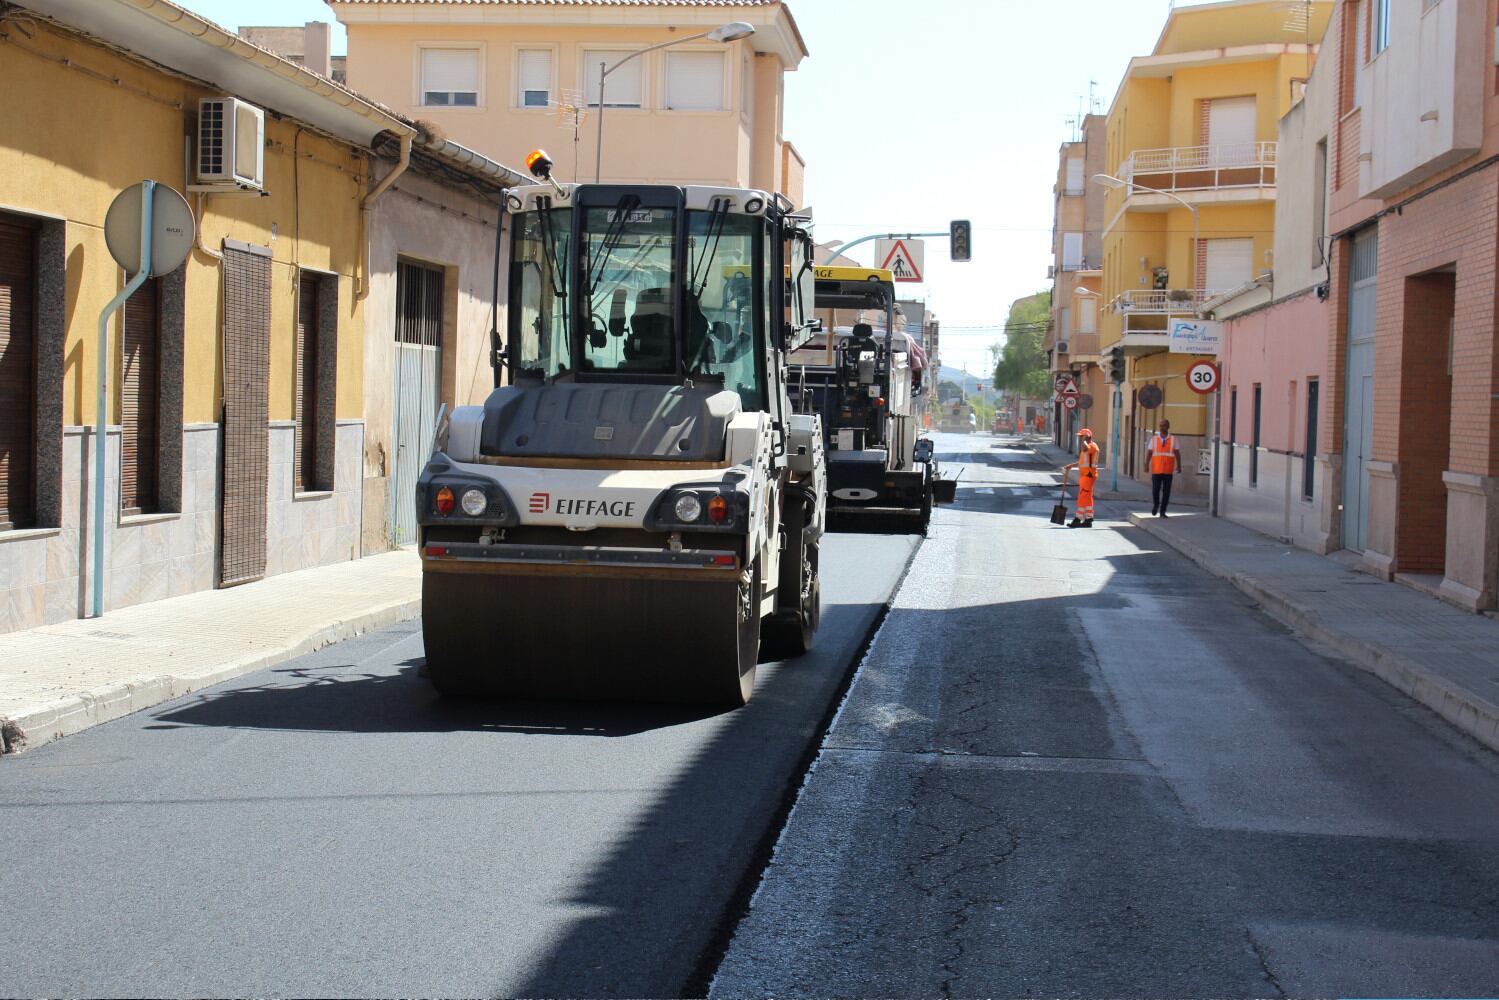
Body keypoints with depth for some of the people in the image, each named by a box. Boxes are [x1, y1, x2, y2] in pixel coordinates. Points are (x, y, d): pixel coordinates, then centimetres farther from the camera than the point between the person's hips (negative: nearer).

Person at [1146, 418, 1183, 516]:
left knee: (1166, 492, -1)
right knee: (1155, 490, -3)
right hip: (1156, 470, 0)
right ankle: (1155, 505, 26)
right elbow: (1149, 452, 3)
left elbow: (1177, 453, -2)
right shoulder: (1154, 438, 6)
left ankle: (1162, 511, 8)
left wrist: (1179, 466, -11)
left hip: (1168, 470, 0)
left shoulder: (1173, 438, 4)